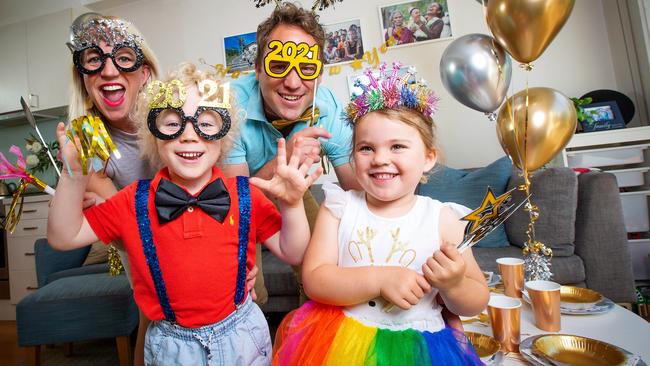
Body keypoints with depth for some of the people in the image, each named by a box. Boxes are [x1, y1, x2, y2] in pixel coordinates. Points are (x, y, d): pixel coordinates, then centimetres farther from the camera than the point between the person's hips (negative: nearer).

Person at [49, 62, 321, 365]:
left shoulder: (246, 196, -12)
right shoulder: (134, 201, -8)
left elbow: (291, 254, -9)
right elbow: (64, 237, -4)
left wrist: (292, 204, -26)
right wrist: (75, 175, -17)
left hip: (241, 336, 1)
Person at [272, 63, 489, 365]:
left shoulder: (442, 219, -6)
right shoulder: (338, 207, -5)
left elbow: (476, 304, 1)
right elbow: (314, 280, -12)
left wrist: (454, 286, -20)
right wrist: (380, 279, -23)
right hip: (339, 340, 0)